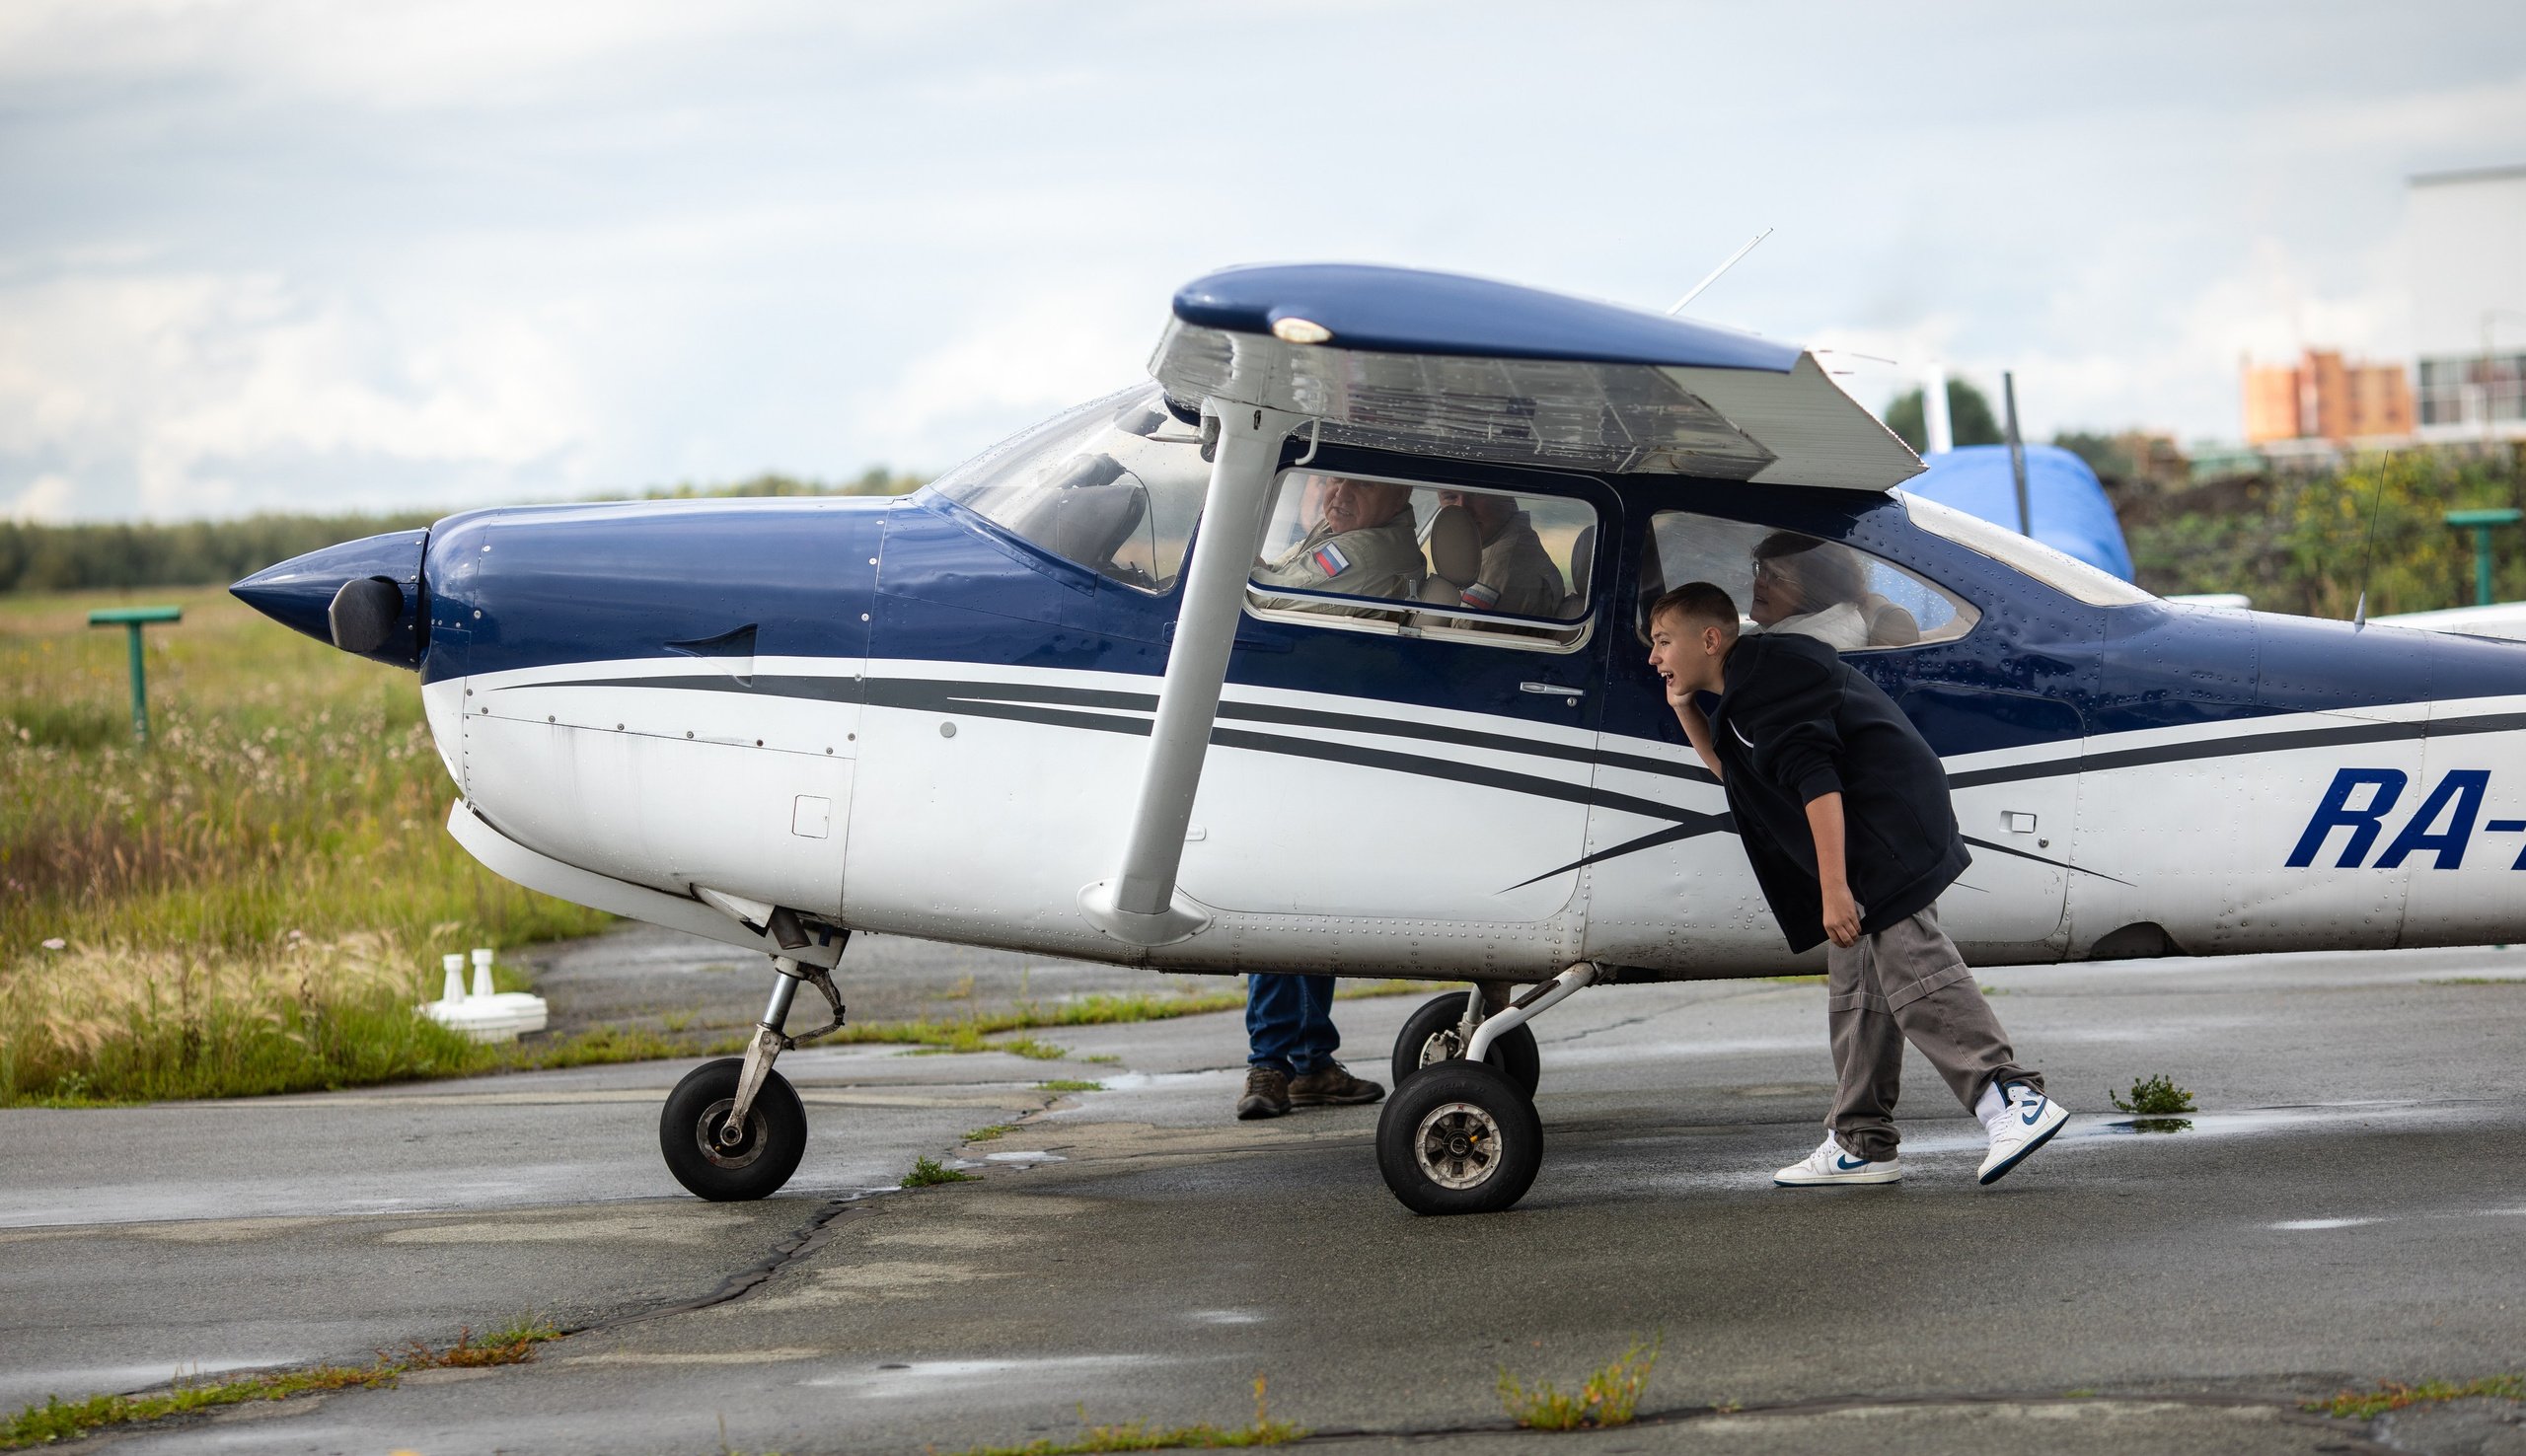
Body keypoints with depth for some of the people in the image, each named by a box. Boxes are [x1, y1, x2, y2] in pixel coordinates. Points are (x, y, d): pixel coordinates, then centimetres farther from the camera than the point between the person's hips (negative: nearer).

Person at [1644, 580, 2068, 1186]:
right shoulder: (1754, 679, 23)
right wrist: (1683, 707, 23)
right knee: (1856, 988, 12)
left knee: (1912, 965, -20)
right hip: (1867, 846, 11)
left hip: (1887, 833, -11)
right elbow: (1731, 770, 38)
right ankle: (1861, 1143, 15)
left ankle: (2013, 1099, -27)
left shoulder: (1763, 679, -12)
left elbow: (1815, 778, -22)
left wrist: (1834, 888, -26)